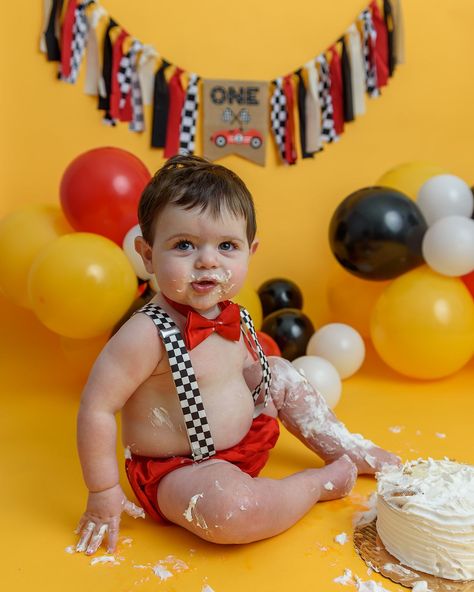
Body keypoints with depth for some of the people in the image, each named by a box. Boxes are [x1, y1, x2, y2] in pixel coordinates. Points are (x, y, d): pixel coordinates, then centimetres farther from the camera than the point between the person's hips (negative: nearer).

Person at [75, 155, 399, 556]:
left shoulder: (232, 317, -4)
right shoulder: (148, 334, -28)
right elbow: (96, 408, -23)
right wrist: (103, 493, -17)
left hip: (242, 443, 8)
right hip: (177, 472, -8)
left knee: (280, 373, 13)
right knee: (226, 506, -36)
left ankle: (351, 451, 23)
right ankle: (322, 482, -6)